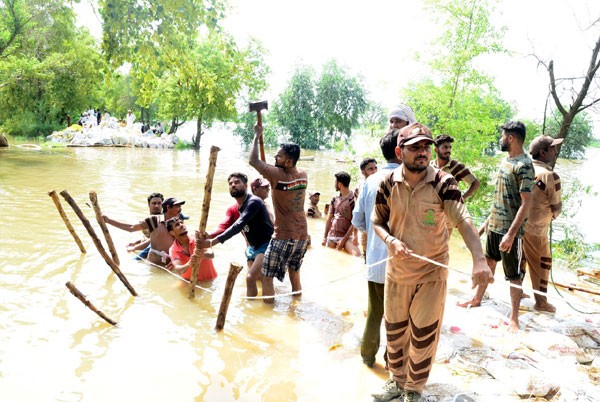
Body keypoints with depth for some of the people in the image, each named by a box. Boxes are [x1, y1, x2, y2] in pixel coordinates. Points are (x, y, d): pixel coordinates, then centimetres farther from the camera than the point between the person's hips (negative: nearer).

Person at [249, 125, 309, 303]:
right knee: (295, 272, 23)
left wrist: (257, 135, 0)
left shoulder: (278, 175, -19)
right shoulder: (303, 176, 0)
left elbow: (253, 160, -12)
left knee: (267, 277, 2)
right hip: (302, 235, 7)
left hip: (283, 237, -7)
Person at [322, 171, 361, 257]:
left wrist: (344, 240, -12)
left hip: (346, 236, -5)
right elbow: (329, 219, 13)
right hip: (331, 236, 6)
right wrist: (325, 237, 6)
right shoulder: (334, 199, 8)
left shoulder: (353, 199, -8)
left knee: (356, 254, -28)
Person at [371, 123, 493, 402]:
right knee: (395, 330, 19)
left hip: (432, 273, -3)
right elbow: (378, 221, 1)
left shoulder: (443, 183, -17)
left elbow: (463, 221, -29)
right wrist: (391, 240, -21)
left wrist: (479, 260, -44)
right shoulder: (388, 183, -9)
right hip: (397, 271, 3)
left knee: (423, 336, 10)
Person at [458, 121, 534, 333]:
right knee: (488, 263, 21)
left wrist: (511, 234, -25)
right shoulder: (505, 160, 9)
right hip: (494, 224, 9)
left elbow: (526, 203, -22)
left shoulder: (523, 166, -19)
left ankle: (514, 318, 15)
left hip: (510, 229, -8)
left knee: (514, 275, 3)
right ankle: (477, 299, 37)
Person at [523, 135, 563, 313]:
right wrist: (553, 215, 10)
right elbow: (557, 208, -10)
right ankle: (541, 302, 20)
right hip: (535, 228, -6)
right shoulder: (550, 176, -18)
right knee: (542, 263, 9)